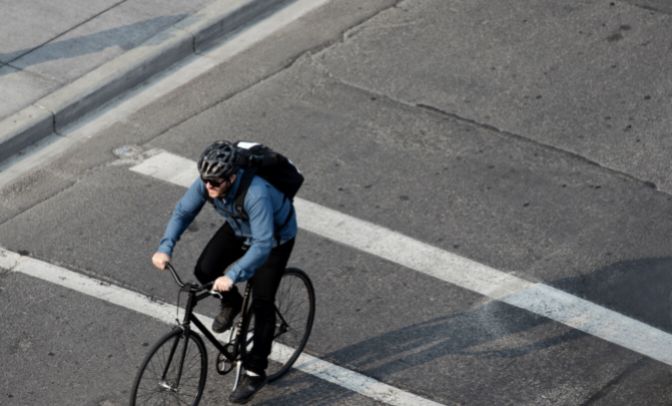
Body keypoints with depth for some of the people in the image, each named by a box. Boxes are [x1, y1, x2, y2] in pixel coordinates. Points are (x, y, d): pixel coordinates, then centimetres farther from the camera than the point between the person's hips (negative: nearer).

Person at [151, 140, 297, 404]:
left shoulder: (256, 194, -45)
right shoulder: (207, 183, -27)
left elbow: (262, 245, -47)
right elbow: (183, 212, -14)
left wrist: (232, 276, -56)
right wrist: (165, 248, -28)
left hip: (275, 236, -6)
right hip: (239, 228, 6)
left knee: (262, 302, -6)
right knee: (205, 271, -12)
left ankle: (255, 372, 7)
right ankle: (231, 303, 21)